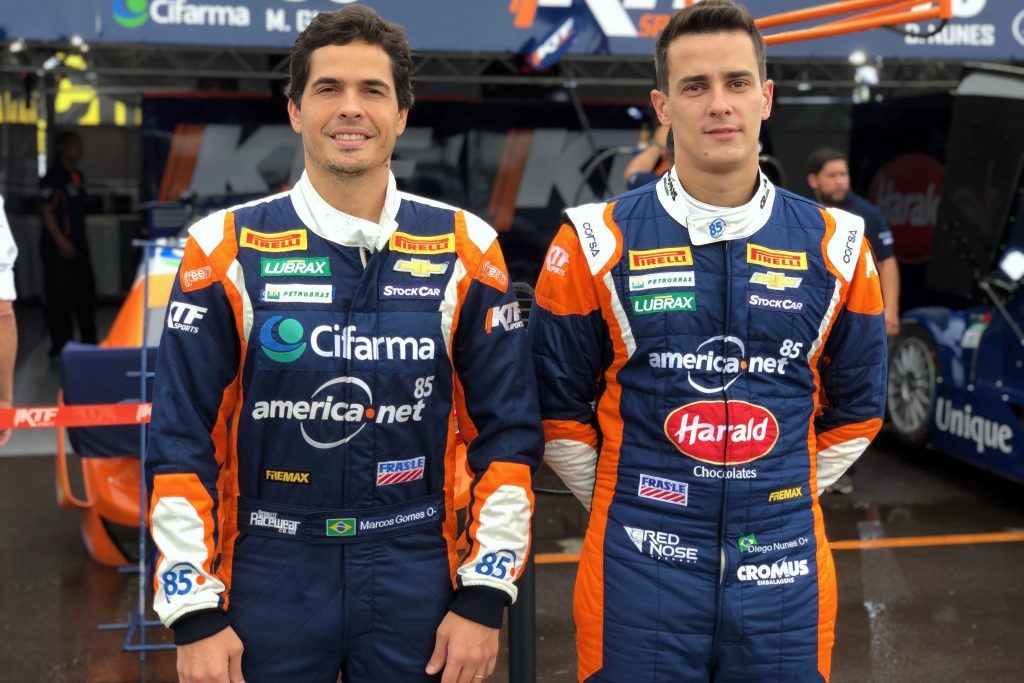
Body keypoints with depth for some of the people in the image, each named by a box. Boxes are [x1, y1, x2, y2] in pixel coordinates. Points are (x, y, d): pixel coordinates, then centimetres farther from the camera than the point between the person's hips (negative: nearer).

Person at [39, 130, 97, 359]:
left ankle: (89, 342, 24)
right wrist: (61, 241, -20)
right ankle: (61, 347, 4)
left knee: (85, 294, 14)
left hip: (78, 245, 9)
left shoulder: (77, 176, 14)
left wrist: (81, 240, 18)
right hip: (58, 247, -9)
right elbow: (46, 210, -15)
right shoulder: (53, 177, -11)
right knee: (58, 297, -3)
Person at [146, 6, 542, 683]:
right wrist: (194, 615, -5)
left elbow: (506, 434, 2)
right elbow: (181, 445, -2)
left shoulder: (464, 250, -1)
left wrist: (485, 599, -2)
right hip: (270, 577, 0)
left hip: (416, 576, 1)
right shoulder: (227, 249, -3)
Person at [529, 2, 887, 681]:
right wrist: (627, 509, 5)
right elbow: (561, 408, 3)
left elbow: (855, 409, 12)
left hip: (783, 577, 2)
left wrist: (779, 502, 9)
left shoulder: (836, 248, 1)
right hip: (640, 576, -1)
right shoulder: (596, 244, -4)